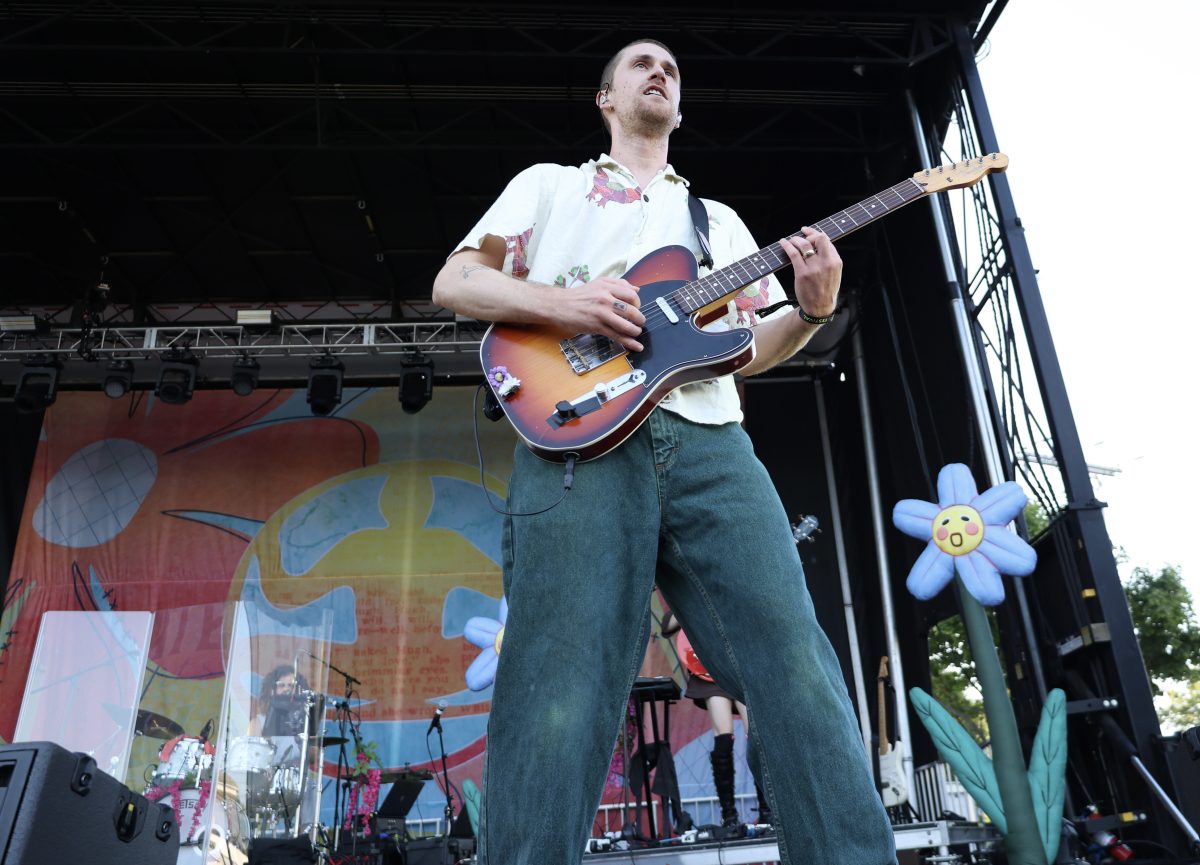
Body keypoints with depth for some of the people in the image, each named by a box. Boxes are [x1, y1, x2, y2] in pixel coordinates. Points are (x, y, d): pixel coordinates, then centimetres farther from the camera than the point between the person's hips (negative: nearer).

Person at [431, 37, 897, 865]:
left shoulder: (720, 220, 33)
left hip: (711, 445, 4)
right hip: (579, 442, -3)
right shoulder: (550, 183, 26)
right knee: (560, 700, -13)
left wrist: (812, 312, 4)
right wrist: (560, 303, -6)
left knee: (799, 667, -9)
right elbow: (453, 281, 14)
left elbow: (752, 348, 26)